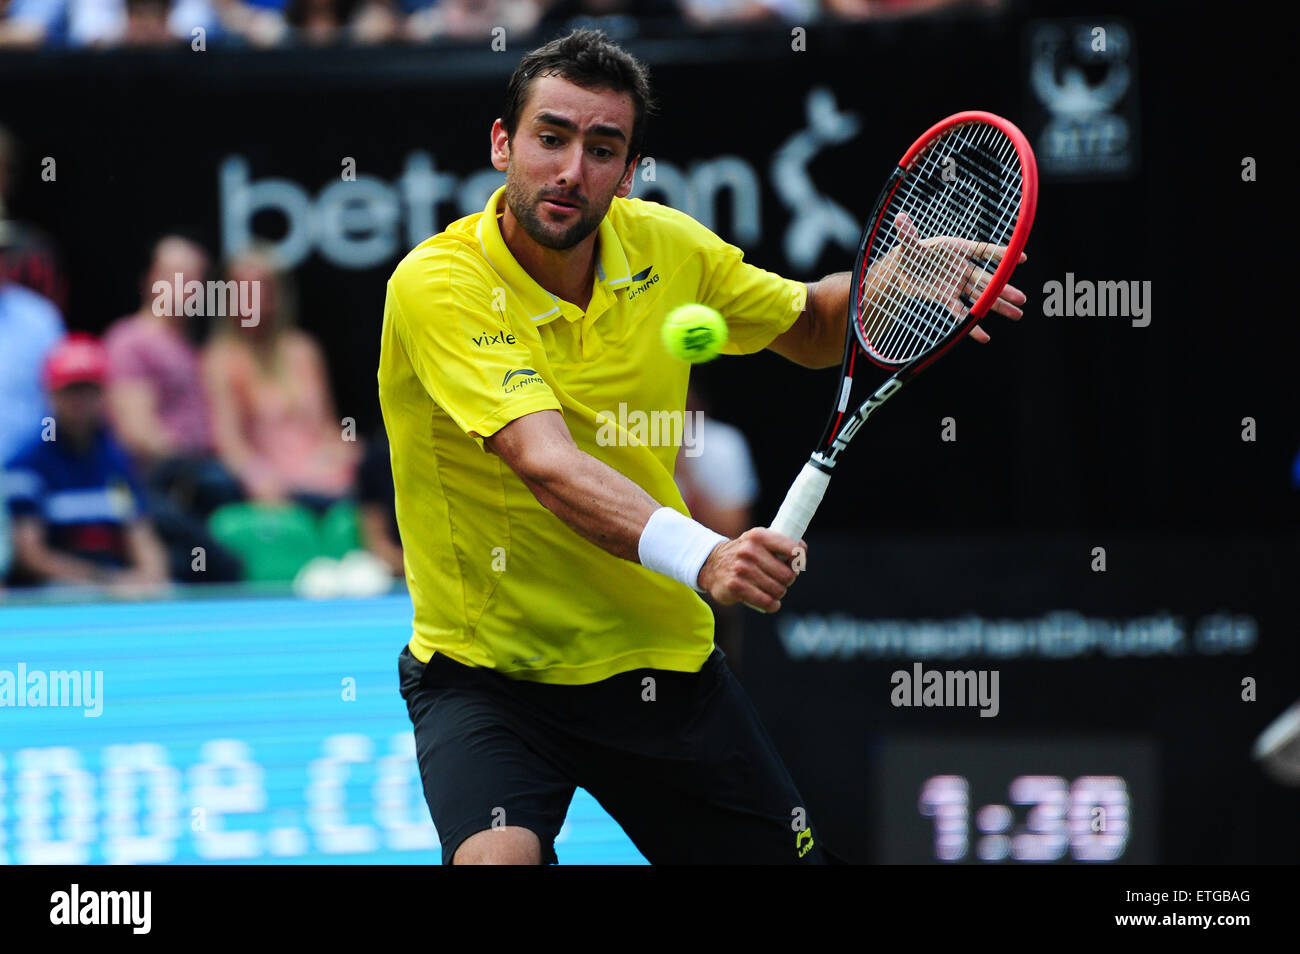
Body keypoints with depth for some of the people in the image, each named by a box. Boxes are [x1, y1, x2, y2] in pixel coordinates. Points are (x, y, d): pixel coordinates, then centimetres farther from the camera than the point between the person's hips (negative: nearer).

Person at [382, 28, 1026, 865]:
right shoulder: (437, 285, -20)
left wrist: (894, 283, -6)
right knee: (498, 857, -33)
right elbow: (548, 464, -33)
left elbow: (809, 330, 17)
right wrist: (701, 557, -48)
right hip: (485, 666, -6)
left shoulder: (662, 246, -2)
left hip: (663, 663, 6)